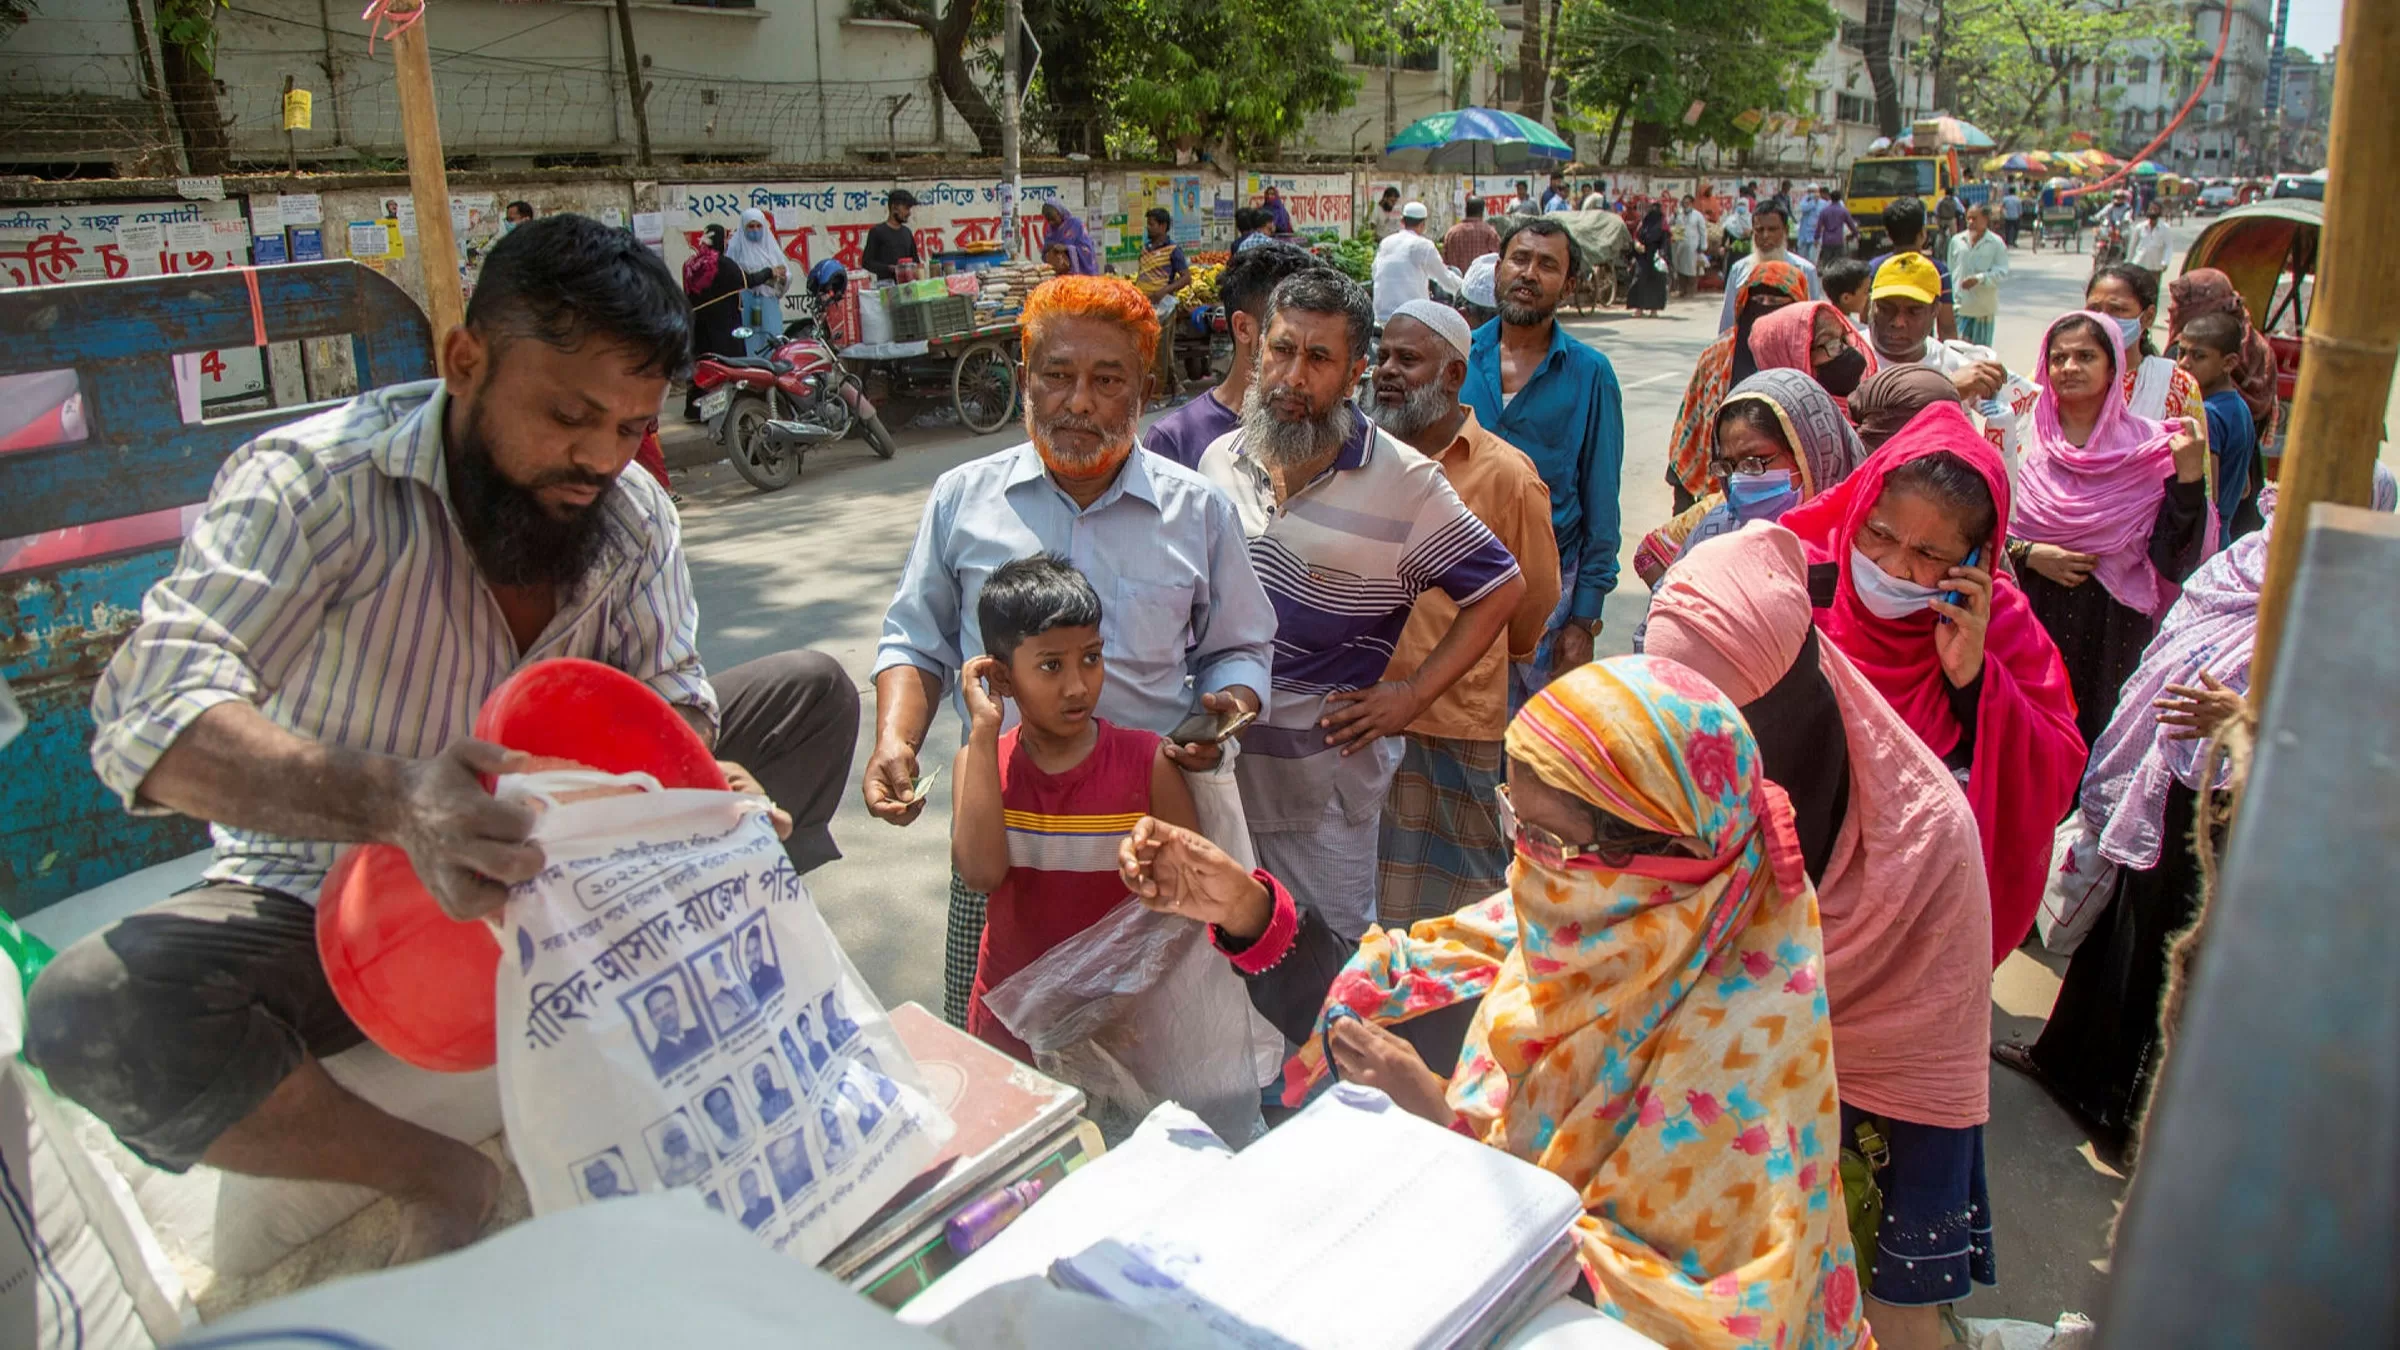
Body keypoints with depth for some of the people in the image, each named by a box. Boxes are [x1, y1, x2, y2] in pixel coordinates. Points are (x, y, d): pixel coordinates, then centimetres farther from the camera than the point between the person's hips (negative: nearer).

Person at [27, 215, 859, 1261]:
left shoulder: (631, 514, -7)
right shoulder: (317, 480, -23)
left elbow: (669, 702, -6)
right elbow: (151, 715, -33)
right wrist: (392, 798, -52)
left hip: (552, 872, 4)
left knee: (810, 691, -6)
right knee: (94, 1012, -33)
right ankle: (439, 1180, -14)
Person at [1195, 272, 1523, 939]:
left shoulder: (1404, 482, -10)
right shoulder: (1219, 460, 4)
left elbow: (1500, 589, -3)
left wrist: (1413, 696, -8)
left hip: (1327, 765, -4)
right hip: (1217, 753, 4)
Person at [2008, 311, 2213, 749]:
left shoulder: (2148, 448, 0)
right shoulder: (2018, 435, 2)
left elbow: (2172, 558, -5)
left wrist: (2189, 474, -14)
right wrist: (2027, 553, -13)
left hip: (2111, 630, 0)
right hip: (2029, 618, 0)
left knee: (2096, 741, 5)